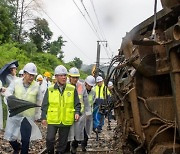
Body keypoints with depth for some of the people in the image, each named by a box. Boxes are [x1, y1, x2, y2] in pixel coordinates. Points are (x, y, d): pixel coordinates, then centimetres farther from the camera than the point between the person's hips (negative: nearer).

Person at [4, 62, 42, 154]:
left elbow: (38, 101, 5)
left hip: (28, 116, -1)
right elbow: (7, 93, -15)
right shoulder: (15, 82, -6)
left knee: (25, 139, 3)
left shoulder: (36, 86, -4)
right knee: (10, 136, 9)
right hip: (15, 114, 1)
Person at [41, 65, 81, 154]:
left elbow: (77, 104, 8)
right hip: (53, 120, 0)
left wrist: (77, 112, -8)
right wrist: (43, 117, 1)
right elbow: (45, 105, 6)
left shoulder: (72, 89, 1)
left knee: (63, 141, 10)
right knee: (50, 139, -3)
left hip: (66, 121, 1)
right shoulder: (50, 90, 1)